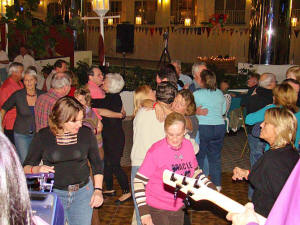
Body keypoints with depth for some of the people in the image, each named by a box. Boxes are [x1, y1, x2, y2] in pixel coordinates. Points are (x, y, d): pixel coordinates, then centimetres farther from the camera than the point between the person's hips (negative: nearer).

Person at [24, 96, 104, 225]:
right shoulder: (43, 136, -7)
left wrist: (98, 190, 1)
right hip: (52, 194, -1)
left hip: (83, 192, 1)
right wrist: (36, 169, -23)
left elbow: (97, 164, 8)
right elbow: (26, 167, 0)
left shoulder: (86, 133, -2)